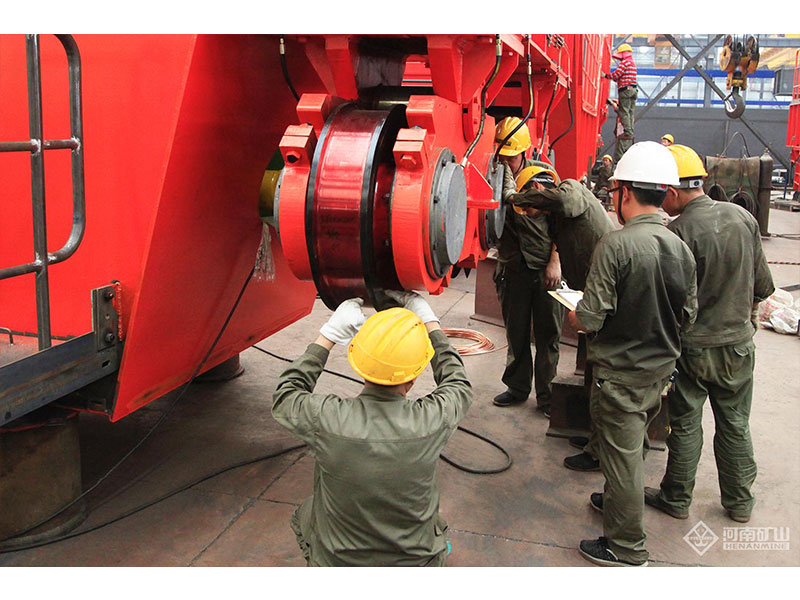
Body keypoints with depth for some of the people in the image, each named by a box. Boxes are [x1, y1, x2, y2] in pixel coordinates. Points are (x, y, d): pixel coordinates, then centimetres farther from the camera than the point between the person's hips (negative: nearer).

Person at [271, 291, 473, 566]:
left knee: (304, 517, 30)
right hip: (414, 563, 1)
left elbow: (284, 398, -1)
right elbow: (459, 385, 1)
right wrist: (429, 321, 8)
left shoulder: (327, 419, -27)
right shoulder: (432, 421, -25)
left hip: (336, 563, 0)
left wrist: (329, 334, -1)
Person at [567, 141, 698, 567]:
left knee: (621, 455, 8)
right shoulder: (681, 249, -3)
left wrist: (572, 313, -1)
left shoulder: (615, 245, -23)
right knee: (631, 447, 26)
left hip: (620, 374, -7)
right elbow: (687, 316, 6)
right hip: (661, 368, 7)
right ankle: (617, 501, 48)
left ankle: (626, 548, 22)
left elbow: (589, 319, -23)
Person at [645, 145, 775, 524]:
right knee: (735, 425, 17)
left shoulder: (679, 231, -21)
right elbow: (762, 285, 5)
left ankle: (677, 499, 25)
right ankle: (740, 501, 30)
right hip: (738, 343, 5)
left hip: (693, 347, -5)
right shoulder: (743, 218, -3)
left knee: (685, 425, 11)